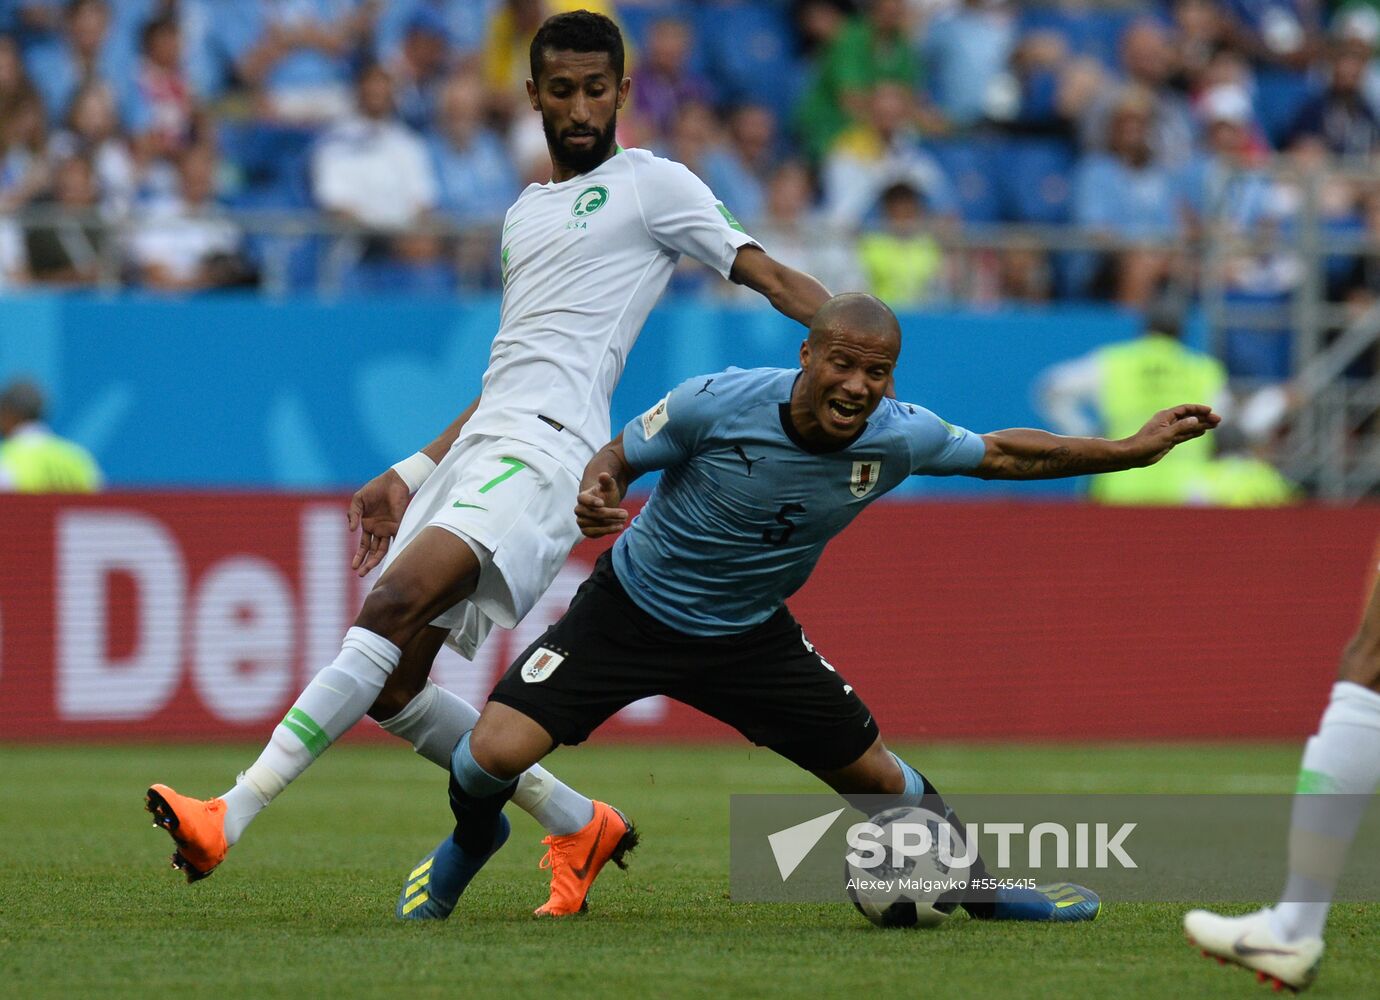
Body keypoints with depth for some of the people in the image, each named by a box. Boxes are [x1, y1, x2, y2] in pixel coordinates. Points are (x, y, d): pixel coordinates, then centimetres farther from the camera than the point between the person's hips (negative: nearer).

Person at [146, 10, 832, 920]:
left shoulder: (653, 185, 6)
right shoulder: (526, 215, 28)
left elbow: (773, 278, 1)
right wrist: (411, 475, 29)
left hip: (546, 447, -9)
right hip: (478, 440, 9)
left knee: (393, 605, -26)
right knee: (389, 685, 1)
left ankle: (231, 817, -34)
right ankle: (579, 827, 15)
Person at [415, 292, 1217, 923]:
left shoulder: (898, 437, -17)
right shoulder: (717, 404, -26)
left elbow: (1004, 455, 1)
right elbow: (619, 455, -9)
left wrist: (1135, 450, 0)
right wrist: (597, 491, -32)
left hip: (750, 635, 3)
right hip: (630, 611, -3)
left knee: (875, 775, 6)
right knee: (496, 753, -19)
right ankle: (471, 838, 18)